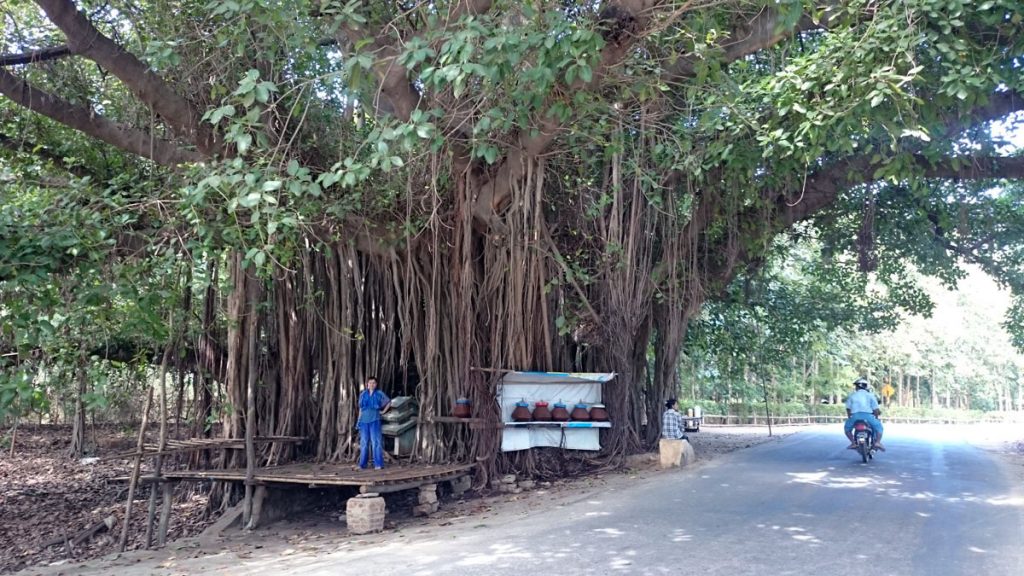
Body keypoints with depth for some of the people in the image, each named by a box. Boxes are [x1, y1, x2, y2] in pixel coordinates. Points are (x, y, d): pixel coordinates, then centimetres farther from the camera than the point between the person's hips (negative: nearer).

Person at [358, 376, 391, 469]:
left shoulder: (379, 394, 3)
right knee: (364, 443, 4)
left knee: (376, 442, -8)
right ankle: (362, 464, 9)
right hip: (364, 421, 3)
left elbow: (389, 402, 14)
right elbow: (360, 408, 13)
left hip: (374, 420, -2)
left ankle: (378, 464, -7)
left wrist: (383, 411, 6)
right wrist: (359, 421, 9)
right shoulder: (363, 394, 10)